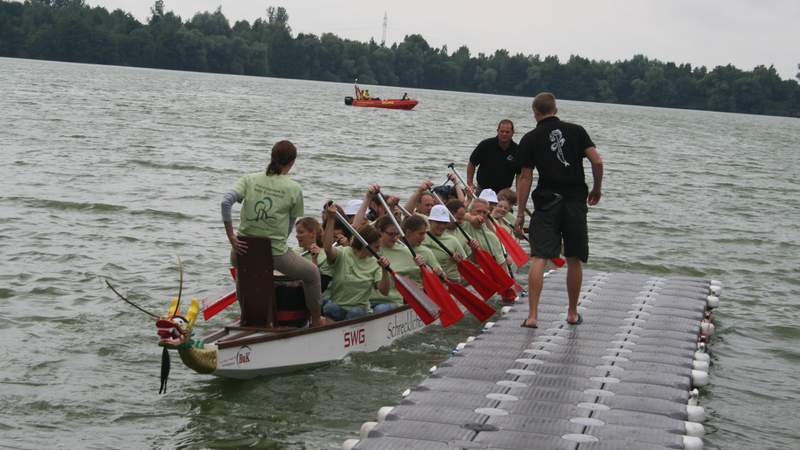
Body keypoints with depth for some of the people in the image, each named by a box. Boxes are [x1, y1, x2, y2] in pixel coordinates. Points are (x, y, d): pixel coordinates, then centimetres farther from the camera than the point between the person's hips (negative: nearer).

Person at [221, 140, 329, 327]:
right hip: (275, 254, -3)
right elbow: (291, 224, 2)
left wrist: (231, 237, -8)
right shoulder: (294, 189, -3)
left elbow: (226, 201, -12)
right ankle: (316, 321, 37)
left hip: (244, 251, 3)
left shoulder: (250, 179, 1)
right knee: (312, 273, 26)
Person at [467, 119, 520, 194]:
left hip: (504, 192, 1)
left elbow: (519, 174, 4)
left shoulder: (516, 151, -4)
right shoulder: (485, 145, -7)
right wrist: (470, 184, -2)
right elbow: (471, 164, 2)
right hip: (482, 190, -1)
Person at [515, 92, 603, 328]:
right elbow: (597, 161, -3)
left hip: (546, 202, -2)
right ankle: (573, 313, 23)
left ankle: (532, 315, -14)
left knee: (539, 258, -5)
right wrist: (596, 189, 12)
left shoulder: (530, 139, 2)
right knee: (574, 260, 13)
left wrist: (520, 212, 4)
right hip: (575, 202, 2)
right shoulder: (576, 131, 6)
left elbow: (525, 178, 0)